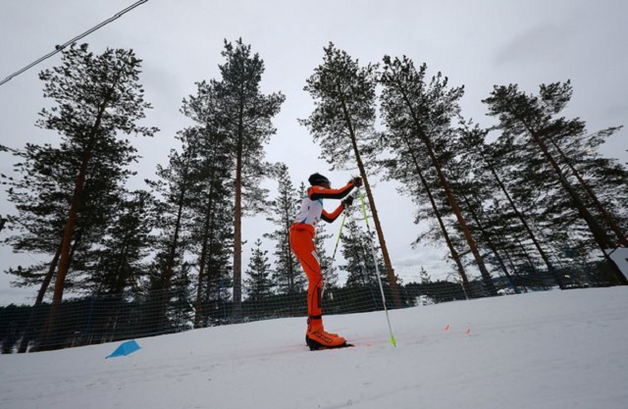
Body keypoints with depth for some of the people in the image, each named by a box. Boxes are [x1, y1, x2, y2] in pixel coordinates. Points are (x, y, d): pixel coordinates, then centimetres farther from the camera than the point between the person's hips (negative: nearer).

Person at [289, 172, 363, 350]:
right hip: (300, 236, -10)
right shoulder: (314, 190, 7)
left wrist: (344, 205, 38)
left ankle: (313, 331, 6)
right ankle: (316, 330, -25)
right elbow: (340, 193, -1)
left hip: (302, 238, 10)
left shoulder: (316, 203, 33)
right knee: (316, 277, -20)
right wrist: (353, 183, 16)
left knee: (315, 279, 5)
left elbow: (330, 218, 36)